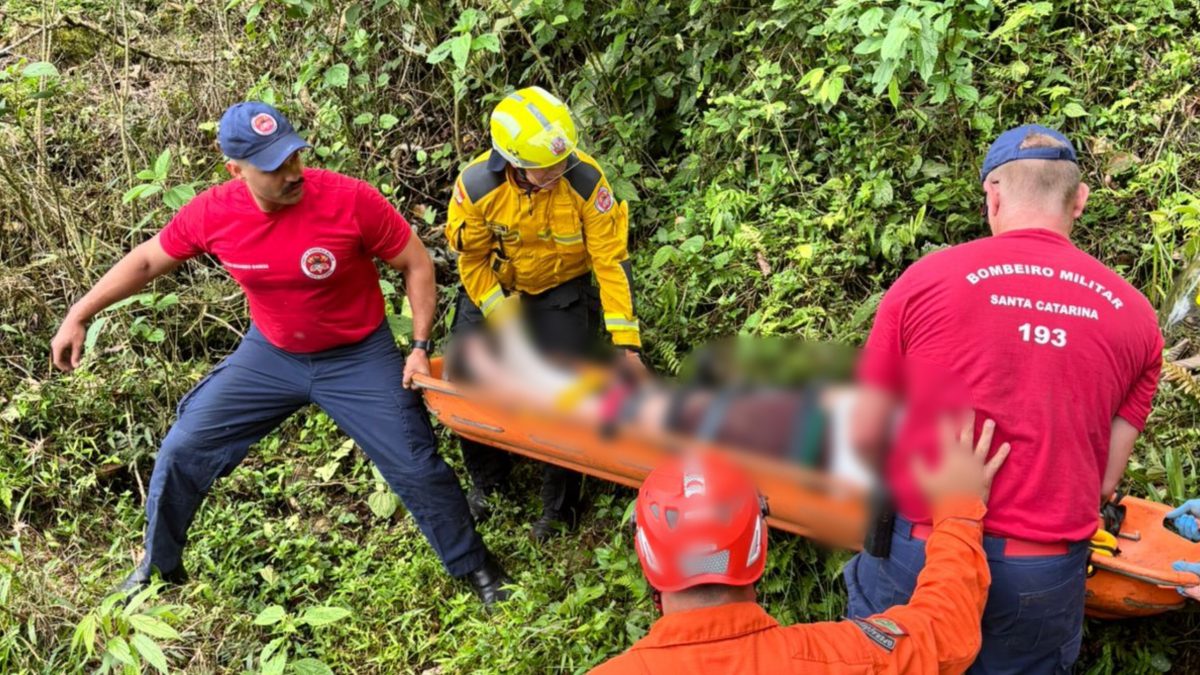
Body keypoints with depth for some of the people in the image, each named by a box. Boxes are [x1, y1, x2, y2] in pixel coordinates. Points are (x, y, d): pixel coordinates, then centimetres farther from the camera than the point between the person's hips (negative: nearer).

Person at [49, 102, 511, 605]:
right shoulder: (213, 213, -18)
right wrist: (78, 316, 0)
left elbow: (416, 264, -14)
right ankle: (161, 565, 30)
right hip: (269, 355, 3)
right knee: (182, 450, 5)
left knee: (416, 467, -2)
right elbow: (146, 261, 0)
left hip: (358, 358, -3)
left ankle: (473, 566, 23)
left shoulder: (350, 200, -27)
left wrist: (420, 347, -16)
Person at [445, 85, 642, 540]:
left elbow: (612, 260, -24)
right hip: (493, 287, 2)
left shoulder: (586, 181, -30)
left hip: (563, 292, -2)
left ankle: (559, 505, 15)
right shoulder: (477, 185, -27)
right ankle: (486, 478, 32)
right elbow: (470, 258, -11)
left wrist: (627, 342, -24)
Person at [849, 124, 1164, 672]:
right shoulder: (1136, 318, 0)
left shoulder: (924, 280, -8)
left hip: (916, 558, -2)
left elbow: (863, 437, -2)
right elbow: (1106, 479, 2)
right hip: (1046, 582, 2)